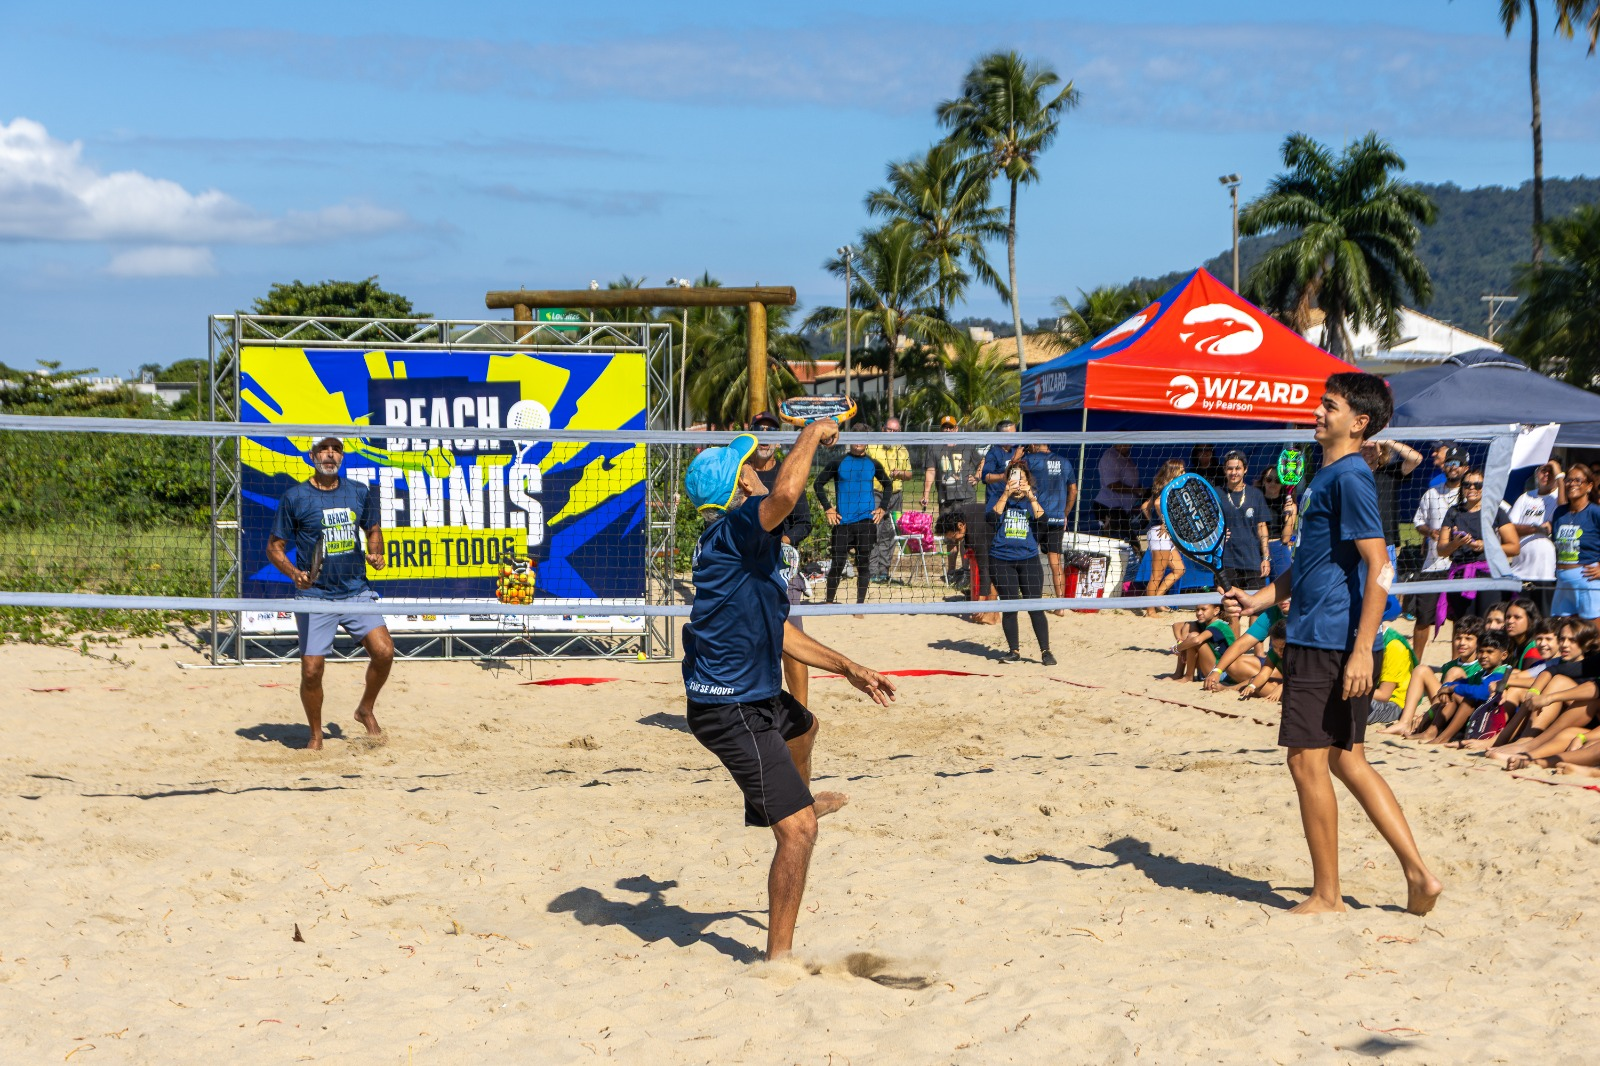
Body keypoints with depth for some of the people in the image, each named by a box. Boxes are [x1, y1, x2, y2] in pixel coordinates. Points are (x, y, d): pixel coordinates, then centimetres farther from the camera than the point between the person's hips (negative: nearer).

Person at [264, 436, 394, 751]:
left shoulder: (359, 492, 6)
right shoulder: (295, 498, -3)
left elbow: (373, 529, 22)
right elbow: (274, 547, 1)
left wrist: (376, 554, 1)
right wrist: (294, 573, -16)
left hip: (356, 591, 2)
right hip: (315, 595, -2)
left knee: (384, 651, -14)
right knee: (311, 670, -5)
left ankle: (366, 710, 13)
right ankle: (316, 736, 19)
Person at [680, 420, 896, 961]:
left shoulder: (749, 546, 12)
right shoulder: (731, 531, -20)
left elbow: (780, 632, 22)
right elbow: (785, 493, -42)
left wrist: (849, 669, 22)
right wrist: (813, 434, -23)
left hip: (758, 698, 11)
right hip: (733, 710, -11)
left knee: (803, 726, 42)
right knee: (798, 830, -16)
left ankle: (804, 798, 73)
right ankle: (780, 955, -9)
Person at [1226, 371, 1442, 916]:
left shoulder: (1350, 477, -14)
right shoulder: (1323, 478, 16)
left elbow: (1378, 567, -20)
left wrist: (1361, 649, -23)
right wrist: (1259, 599, 16)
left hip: (1328, 644, -10)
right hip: (1314, 638, 10)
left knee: (1308, 762, -2)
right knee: (1347, 761, 13)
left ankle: (1326, 895, 7)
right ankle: (1419, 875, 13)